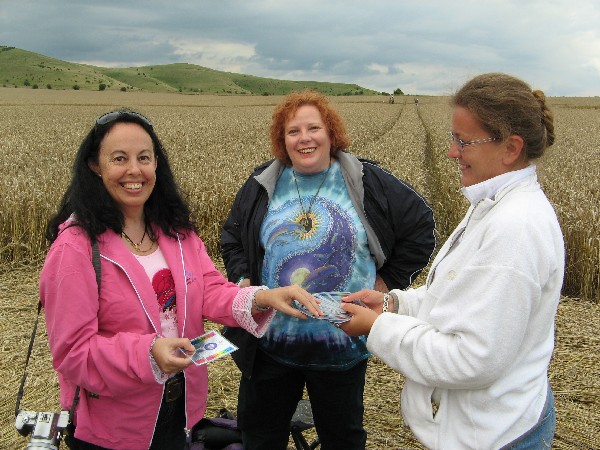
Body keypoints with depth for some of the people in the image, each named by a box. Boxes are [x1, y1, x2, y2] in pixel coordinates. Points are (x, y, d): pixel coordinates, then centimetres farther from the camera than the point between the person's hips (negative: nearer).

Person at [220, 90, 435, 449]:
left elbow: (421, 227, 1)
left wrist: (389, 281, -3)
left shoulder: (368, 183, -6)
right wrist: (243, 279, -3)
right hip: (270, 342, 2)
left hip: (343, 345, -2)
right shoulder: (262, 187, 1)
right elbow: (232, 238, 13)